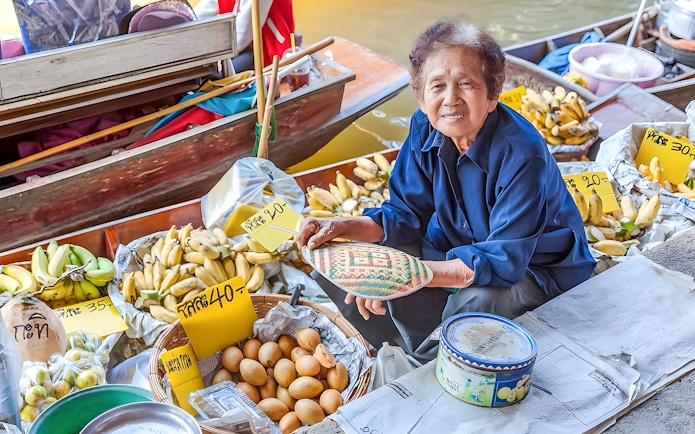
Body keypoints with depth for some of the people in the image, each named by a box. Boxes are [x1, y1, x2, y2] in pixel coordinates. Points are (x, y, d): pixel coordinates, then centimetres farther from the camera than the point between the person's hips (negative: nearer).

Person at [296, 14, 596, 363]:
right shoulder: (425, 128, -12)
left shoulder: (522, 155, -32)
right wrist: (342, 227, -23)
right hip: (458, 249, 6)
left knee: (477, 301, -38)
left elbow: (504, 260, -34)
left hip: (534, 267, -5)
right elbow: (406, 213, -5)